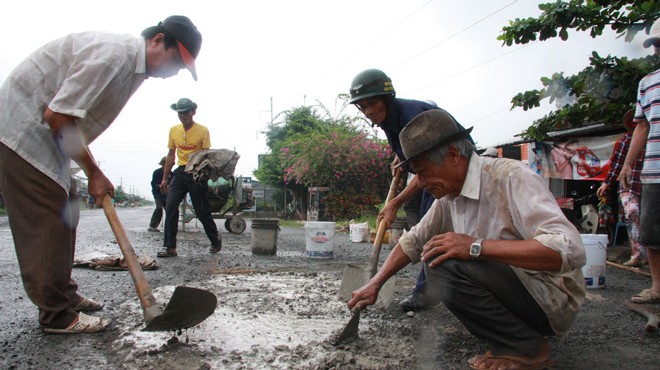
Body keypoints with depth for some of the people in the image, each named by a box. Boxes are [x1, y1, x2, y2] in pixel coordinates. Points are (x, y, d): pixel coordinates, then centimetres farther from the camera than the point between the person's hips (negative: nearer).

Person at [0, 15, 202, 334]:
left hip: (45, 132, 10)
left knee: (65, 213, 12)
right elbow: (58, 115, -26)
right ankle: (57, 315, 0)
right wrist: (92, 171, -17)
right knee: (47, 220, -9)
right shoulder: (112, 52, -25)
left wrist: (94, 172, 7)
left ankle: (64, 295, 24)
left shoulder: (135, 66, 7)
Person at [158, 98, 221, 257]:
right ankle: (170, 247, -6)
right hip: (180, 172, 4)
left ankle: (216, 240, 26)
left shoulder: (203, 130, -4)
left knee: (202, 211, 3)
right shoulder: (174, 130, 9)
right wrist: (165, 178, 14)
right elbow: (171, 155, 15)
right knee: (170, 205, -12)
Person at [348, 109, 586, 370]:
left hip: (552, 298, -8)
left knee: (445, 266, -25)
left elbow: (569, 250, -32)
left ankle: (527, 348, -6)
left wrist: (476, 246, -33)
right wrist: (375, 284, 9)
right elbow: (414, 241, 15)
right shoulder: (448, 195, 3)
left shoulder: (510, 177, -22)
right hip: (510, 287, 8)